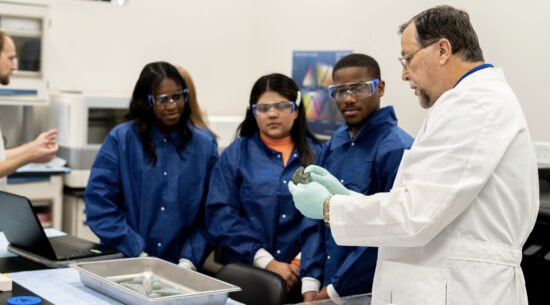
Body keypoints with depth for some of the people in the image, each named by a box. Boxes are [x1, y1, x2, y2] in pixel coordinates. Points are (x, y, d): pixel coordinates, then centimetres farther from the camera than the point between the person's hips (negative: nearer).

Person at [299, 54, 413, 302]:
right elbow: (314, 216, 8)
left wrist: (335, 290, -15)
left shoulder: (397, 149, -15)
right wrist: (310, 284, -1)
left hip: (367, 293, -5)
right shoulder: (333, 145, 6)